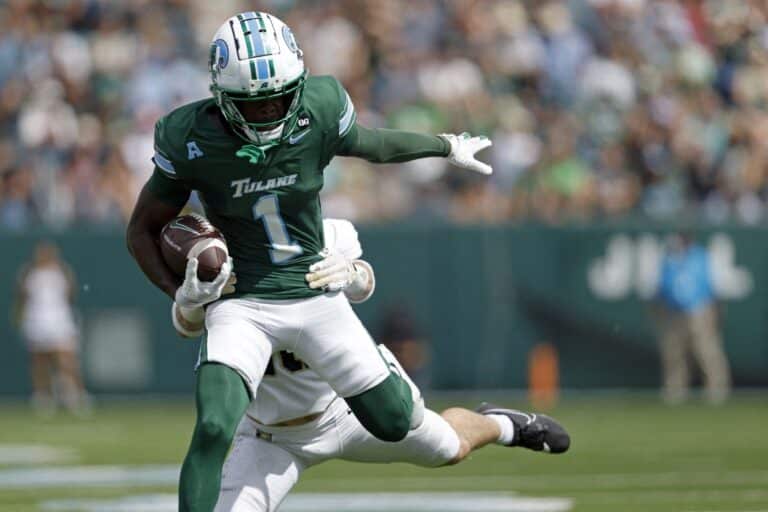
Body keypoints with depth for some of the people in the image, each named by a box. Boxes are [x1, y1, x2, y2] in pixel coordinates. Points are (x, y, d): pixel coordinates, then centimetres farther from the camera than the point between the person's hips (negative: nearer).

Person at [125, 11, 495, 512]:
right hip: (242, 304, -2)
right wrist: (181, 291, -17)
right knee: (213, 430, -25)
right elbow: (142, 230, -3)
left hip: (316, 296, 2)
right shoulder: (191, 141, -17)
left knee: (395, 425, 9)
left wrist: (448, 146, 24)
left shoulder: (321, 112, -14)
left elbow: (372, 144, 10)